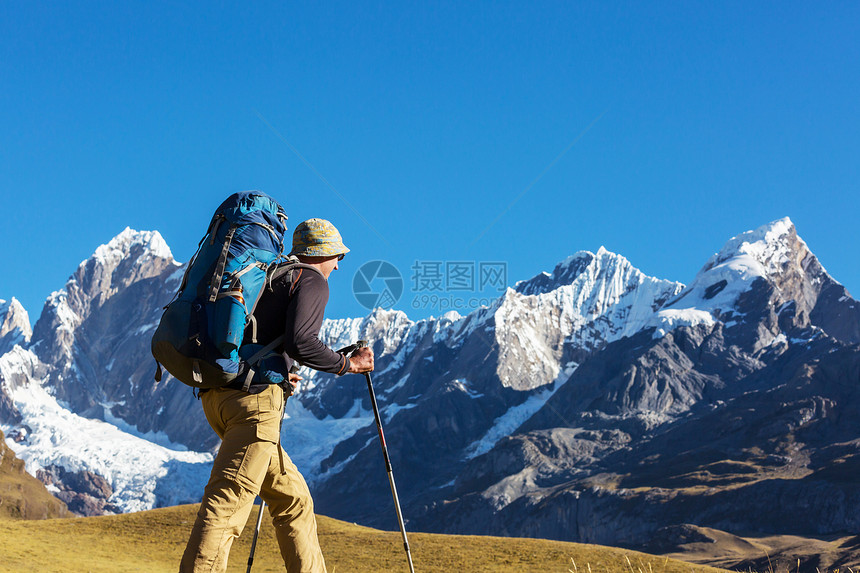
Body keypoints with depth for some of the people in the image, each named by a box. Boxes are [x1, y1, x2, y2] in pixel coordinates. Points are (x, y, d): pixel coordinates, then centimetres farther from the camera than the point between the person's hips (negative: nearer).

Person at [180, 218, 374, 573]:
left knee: (292, 498, 15)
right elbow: (299, 342, -16)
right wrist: (348, 364, -2)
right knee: (227, 504, -16)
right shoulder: (313, 281, 1)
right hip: (255, 397, -9)